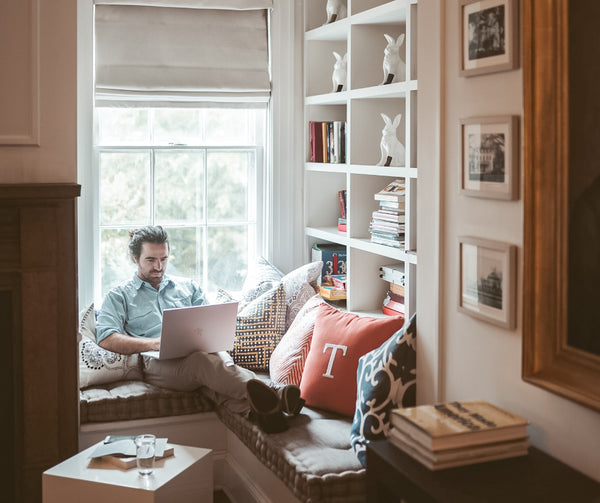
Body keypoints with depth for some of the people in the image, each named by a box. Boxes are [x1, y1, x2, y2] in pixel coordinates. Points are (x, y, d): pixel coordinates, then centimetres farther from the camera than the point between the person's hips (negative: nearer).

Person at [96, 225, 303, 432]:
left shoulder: (187, 286, 30)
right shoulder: (119, 296, 20)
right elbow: (105, 339, 3)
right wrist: (154, 343, -12)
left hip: (200, 351, 4)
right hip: (158, 362, -4)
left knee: (218, 358, -38)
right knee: (200, 360, -40)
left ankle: (257, 407, -66)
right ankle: (272, 394, -65)